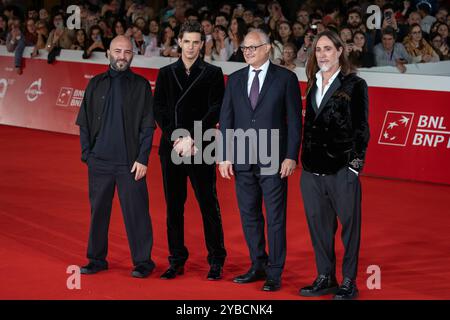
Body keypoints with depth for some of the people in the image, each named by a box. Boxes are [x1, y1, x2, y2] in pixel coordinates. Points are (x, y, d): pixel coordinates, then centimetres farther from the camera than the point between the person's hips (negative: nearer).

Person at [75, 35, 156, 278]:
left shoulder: (141, 85, 3)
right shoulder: (96, 84, 10)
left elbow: (147, 127, 0)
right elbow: (84, 122, 12)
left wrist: (142, 159, -7)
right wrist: (87, 154, 3)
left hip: (130, 162, -3)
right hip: (99, 161, 3)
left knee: (136, 213, -2)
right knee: (98, 211, 8)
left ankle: (143, 261, 7)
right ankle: (96, 259, 18)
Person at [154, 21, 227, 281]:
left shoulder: (213, 73, 3)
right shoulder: (166, 73, 11)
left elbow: (215, 112, -3)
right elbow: (159, 110, 6)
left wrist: (193, 140, -11)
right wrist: (176, 138, -7)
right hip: (172, 148, 3)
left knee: (209, 205, -1)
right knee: (174, 207, 6)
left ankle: (216, 261, 6)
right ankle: (177, 260, 14)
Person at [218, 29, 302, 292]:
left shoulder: (286, 78, -1)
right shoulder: (235, 80, 10)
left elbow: (294, 120, -3)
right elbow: (226, 120, 10)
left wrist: (291, 157, -9)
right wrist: (225, 156, 3)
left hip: (274, 161, -4)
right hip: (242, 161, 4)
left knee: (276, 219, 0)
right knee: (249, 216, 11)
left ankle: (274, 273, 8)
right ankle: (258, 266, 23)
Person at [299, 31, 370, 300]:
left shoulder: (355, 85, -3)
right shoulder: (313, 85, 13)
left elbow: (361, 128, -4)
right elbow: (309, 124, 15)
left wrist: (356, 163, -10)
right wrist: (303, 157, 10)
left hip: (342, 168, -6)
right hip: (313, 167, 6)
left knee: (349, 223, 0)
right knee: (318, 224, 10)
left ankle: (349, 282, 7)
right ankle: (325, 278, 21)